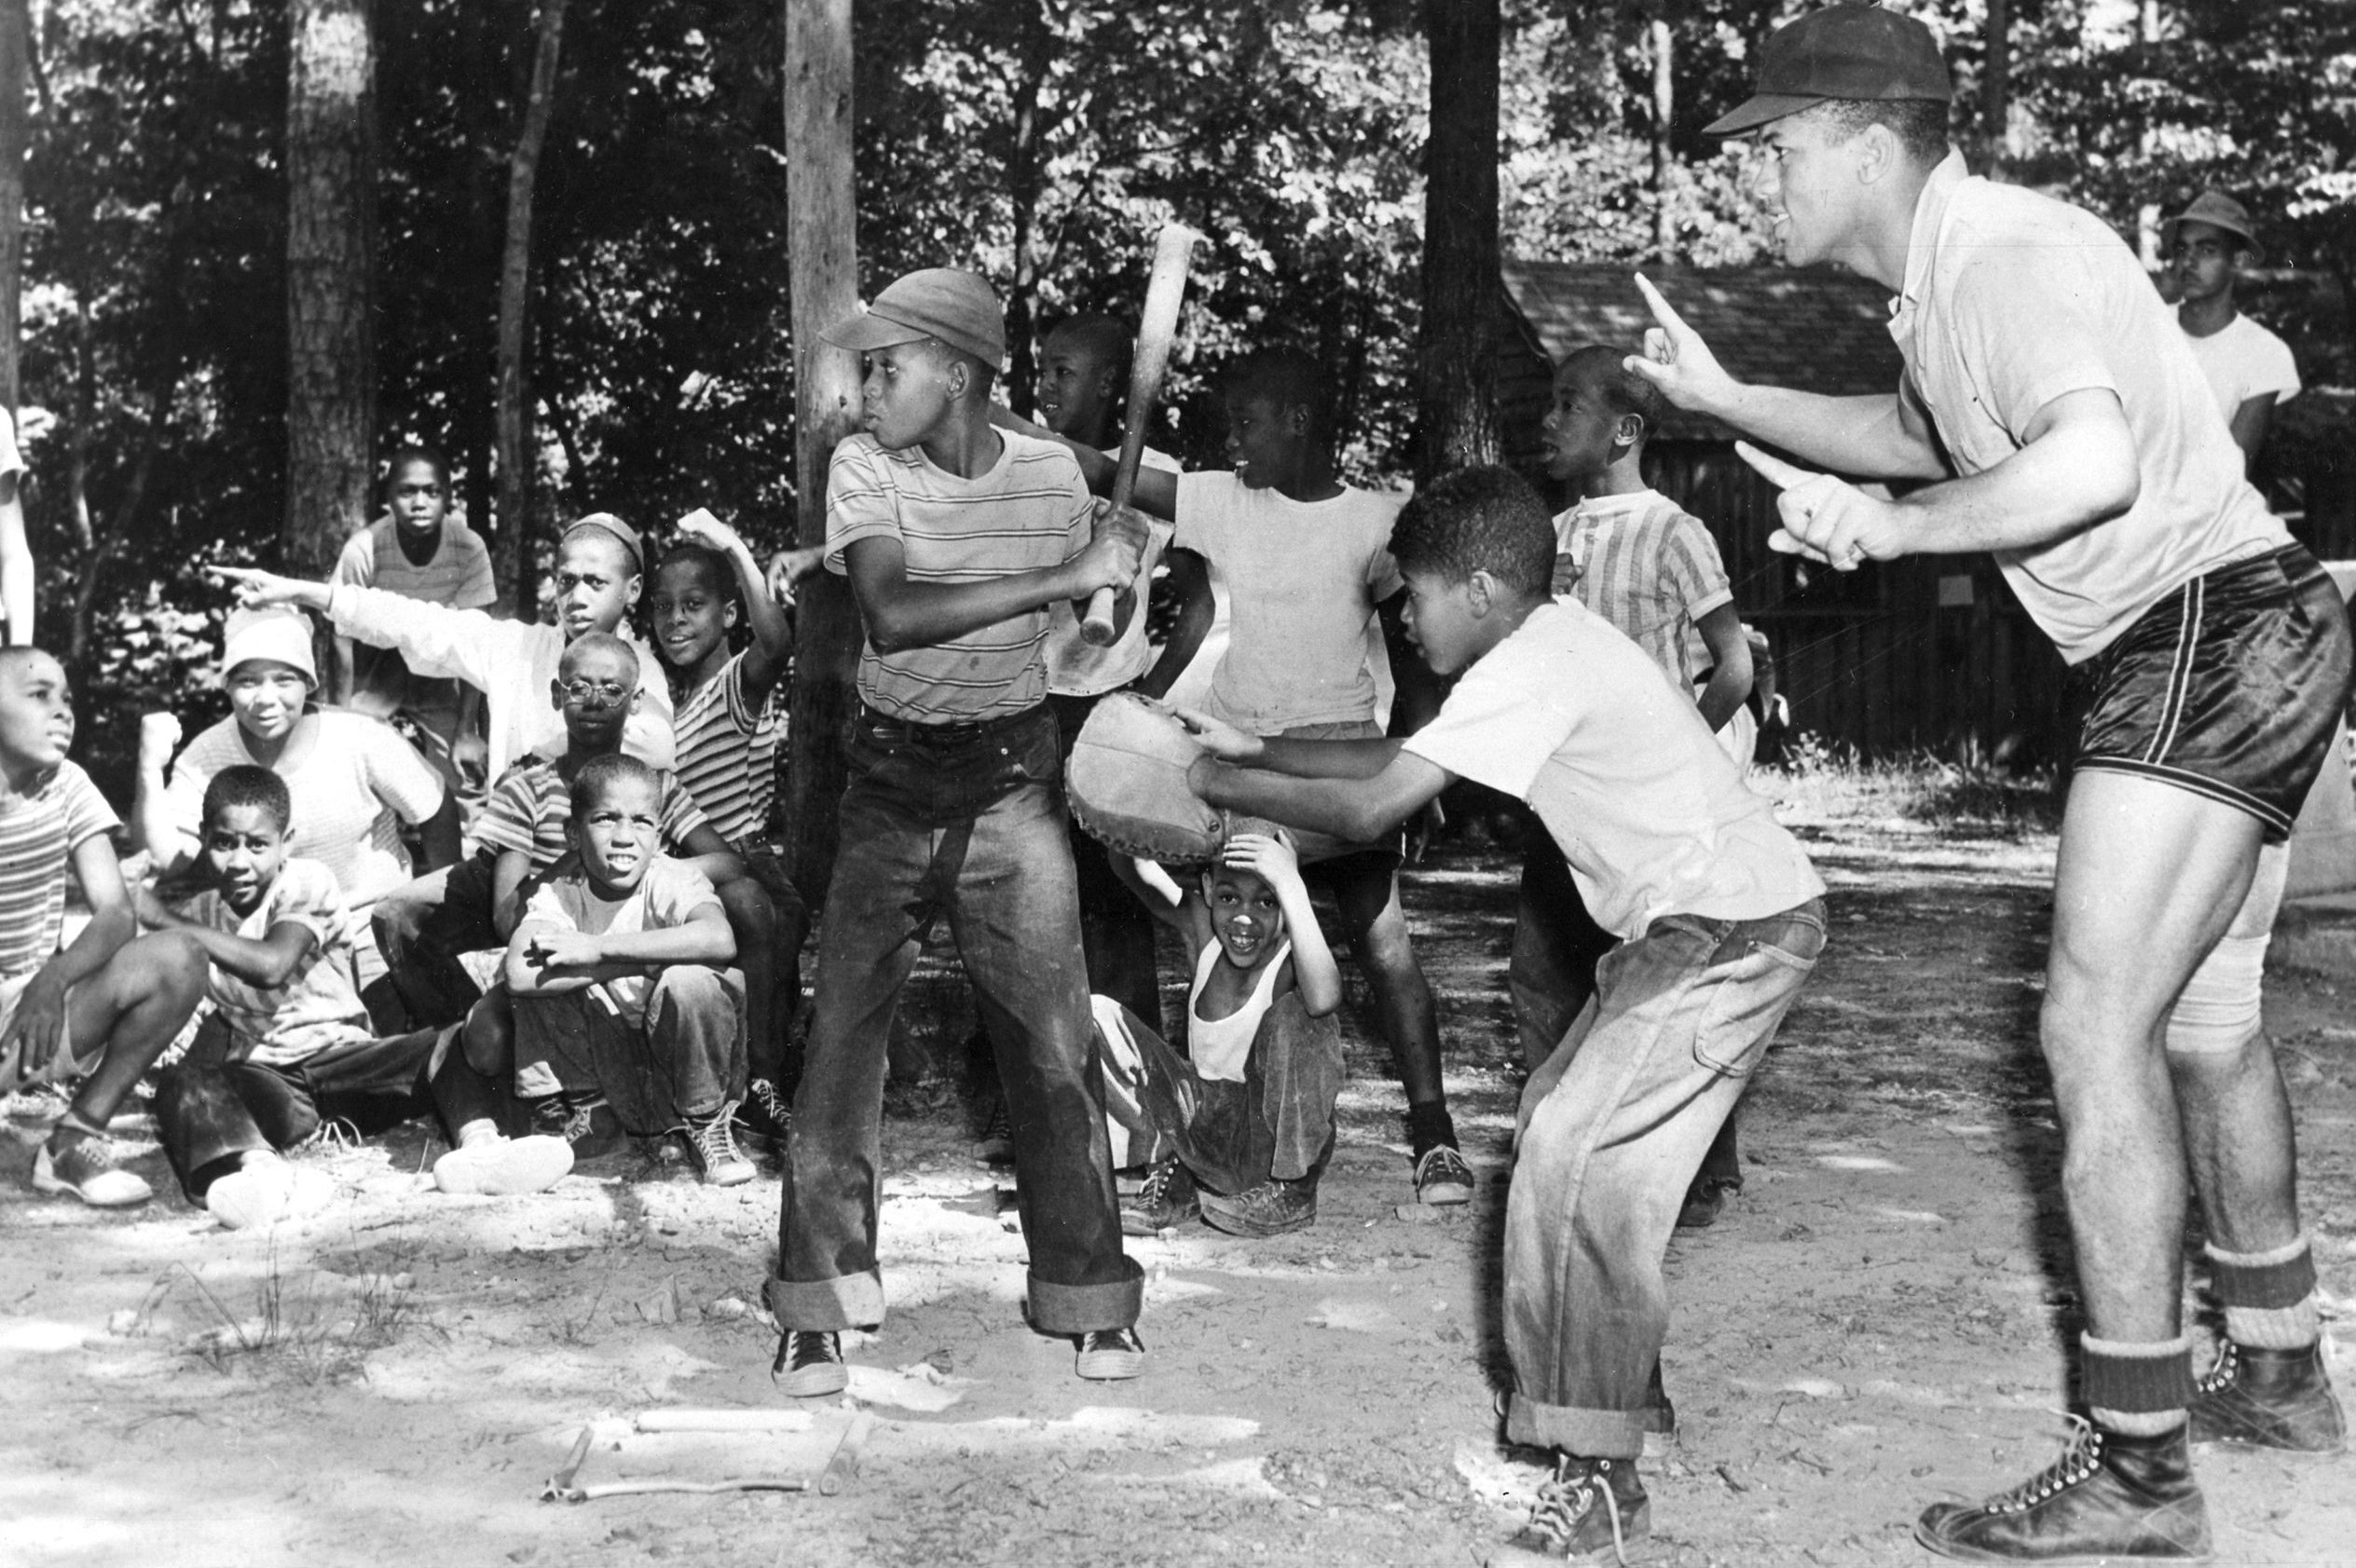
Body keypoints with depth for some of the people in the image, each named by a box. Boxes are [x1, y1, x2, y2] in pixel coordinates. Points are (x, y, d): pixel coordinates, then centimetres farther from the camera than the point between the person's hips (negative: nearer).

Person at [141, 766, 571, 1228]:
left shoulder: (306, 882, -1)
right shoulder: (199, 906, 11)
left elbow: (271, 965, -20)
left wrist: (170, 922, -16)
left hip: (343, 1057, -1)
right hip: (263, 1078, 1)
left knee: (454, 1045, -25)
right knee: (184, 1080, -32)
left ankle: (479, 1146, -54)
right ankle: (256, 1166, -62)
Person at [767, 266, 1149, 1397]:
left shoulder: (1050, 475, 0)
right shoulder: (864, 468, -7)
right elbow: (893, 613, -26)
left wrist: (1124, 578, -7)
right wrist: (1066, 576, -29)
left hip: (1013, 783, 1)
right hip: (894, 785, -1)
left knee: (1055, 1042, 1)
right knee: (844, 1037, -2)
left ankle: (1090, 1299, 15)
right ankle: (818, 1308, 9)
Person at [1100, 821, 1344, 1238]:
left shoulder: (1291, 957, -20)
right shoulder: (1201, 930, -6)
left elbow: (1324, 998, -44)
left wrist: (1290, 884, -41)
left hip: (1273, 1134, -5)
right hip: (1199, 1122, 5)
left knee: (1293, 1016, -32)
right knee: (1095, 1016, -9)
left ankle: (1291, 1189, -12)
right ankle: (1172, 1174, 1)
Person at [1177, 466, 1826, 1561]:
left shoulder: (1529, 668, -19)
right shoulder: (1549, 642, 12)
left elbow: (1372, 808, -21)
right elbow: (1399, 760, 18)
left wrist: (1220, 786, -8)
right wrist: (1253, 748, 12)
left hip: (1737, 929, -10)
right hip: (1694, 924, 10)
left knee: (1581, 1153, -16)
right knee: (1560, 1118, 13)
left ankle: (1599, 1468, -13)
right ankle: (1613, 1386, 23)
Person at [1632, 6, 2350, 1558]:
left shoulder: (2004, 252, -18)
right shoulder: (1953, 274, 14)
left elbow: (2090, 459, -35)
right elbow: (1916, 436, 33)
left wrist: (1892, 527, -23)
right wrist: (1724, 399, 24)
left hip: (2210, 635, -11)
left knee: (2098, 1029, -14)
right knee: (2206, 1026, 20)